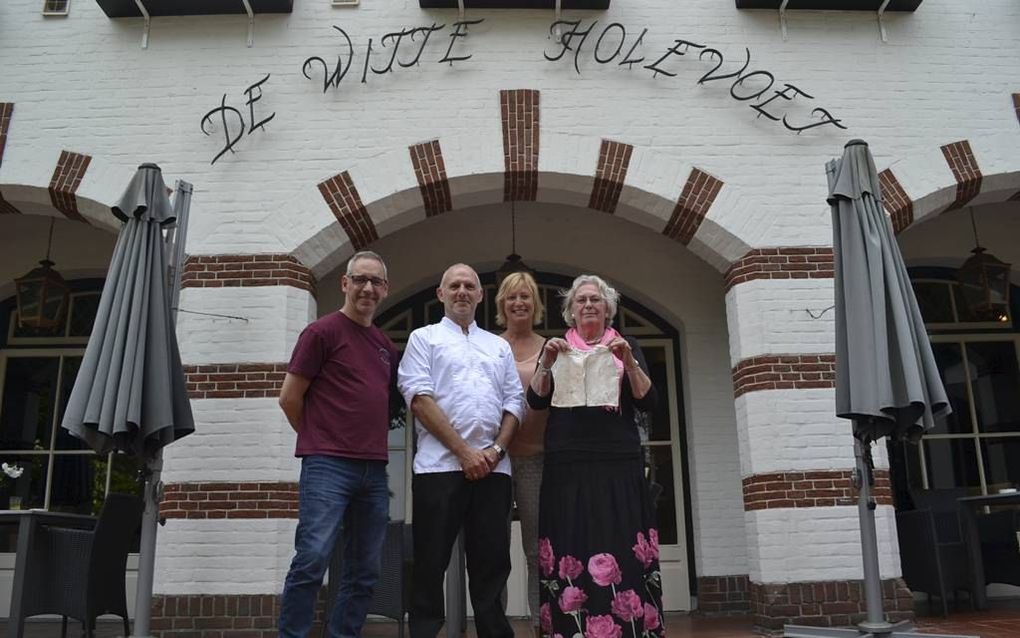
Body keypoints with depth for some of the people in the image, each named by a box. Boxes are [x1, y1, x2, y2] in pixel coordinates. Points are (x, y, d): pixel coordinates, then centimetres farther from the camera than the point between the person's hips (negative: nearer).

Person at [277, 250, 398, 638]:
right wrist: (318, 440, 6)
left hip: (375, 469, 7)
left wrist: (370, 441, 13)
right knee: (312, 559, -11)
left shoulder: (387, 346, 16)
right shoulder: (322, 332, -2)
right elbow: (289, 398, -2)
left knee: (364, 571, 9)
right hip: (328, 466, -6)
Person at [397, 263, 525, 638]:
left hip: (493, 469, 4)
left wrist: (495, 450, -4)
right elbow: (420, 398, -5)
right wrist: (464, 451, -11)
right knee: (431, 563, 1)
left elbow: (514, 403, 13)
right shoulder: (424, 338, 8)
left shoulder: (500, 346, 20)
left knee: (491, 563, 7)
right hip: (440, 466, -3)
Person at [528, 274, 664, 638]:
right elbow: (536, 401, 4)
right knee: (571, 552, -6)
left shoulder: (626, 347, 13)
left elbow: (648, 402, 3)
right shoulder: (556, 348, 15)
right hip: (567, 465, 0)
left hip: (619, 463, 0)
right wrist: (546, 363, -12)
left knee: (622, 550, -6)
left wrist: (629, 363, -12)